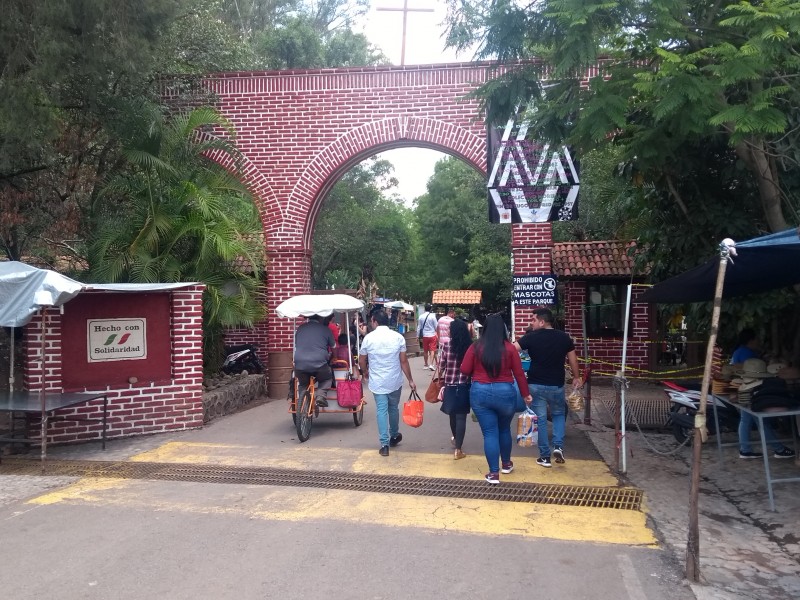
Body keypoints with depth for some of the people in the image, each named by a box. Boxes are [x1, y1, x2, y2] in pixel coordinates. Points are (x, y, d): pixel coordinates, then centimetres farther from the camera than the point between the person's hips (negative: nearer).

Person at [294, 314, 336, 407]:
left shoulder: (300, 328, 15)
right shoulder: (325, 328, 7)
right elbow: (333, 346, 20)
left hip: (300, 363, 3)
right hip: (319, 363, -2)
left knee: (303, 385, 26)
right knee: (326, 379, 24)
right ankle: (321, 396, -1)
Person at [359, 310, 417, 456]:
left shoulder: (368, 338, -8)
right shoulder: (398, 337, -5)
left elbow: (361, 361, 2)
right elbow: (404, 361, -4)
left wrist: (365, 373, 22)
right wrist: (410, 380, 4)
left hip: (377, 382, -1)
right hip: (395, 381, 2)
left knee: (381, 410, 2)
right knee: (393, 408, 19)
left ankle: (384, 444, -2)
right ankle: (394, 436, 36)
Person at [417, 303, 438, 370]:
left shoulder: (421, 316, 0)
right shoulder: (432, 316, -10)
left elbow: (419, 327, 6)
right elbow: (436, 326, -6)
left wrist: (418, 336, 14)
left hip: (424, 335, 3)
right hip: (432, 335, -3)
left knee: (425, 351, 13)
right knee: (432, 350, 0)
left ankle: (426, 365, 21)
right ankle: (431, 364, -12)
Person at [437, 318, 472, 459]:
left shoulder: (446, 344, -8)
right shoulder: (470, 346, -7)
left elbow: (441, 366, -2)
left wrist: (441, 378, 17)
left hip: (450, 385, 1)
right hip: (464, 386, -1)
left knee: (453, 414, 19)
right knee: (461, 417, 2)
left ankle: (455, 439, 43)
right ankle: (457, 449, 1)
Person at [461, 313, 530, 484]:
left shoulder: (476, 347, -5)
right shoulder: (509, 348, -5)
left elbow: (465, 370, -2)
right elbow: (519, 373, -2)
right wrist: (525, 394, 9)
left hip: (480, 392, -1)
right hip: (505, 392, 1)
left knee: (489, 433, 5)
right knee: (504, 429, 22)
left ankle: (494, 473, 6)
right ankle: (506, 464, 38)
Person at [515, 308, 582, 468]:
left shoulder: (531, 337, -9)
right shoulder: (564, 337, 0)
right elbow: (572, 359, 7)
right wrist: (576, 377, 20)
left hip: (536, 385, -2)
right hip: (556, 385, 2)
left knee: (540, 419, 7)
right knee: (559, 414, 22)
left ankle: (544, 456, 9)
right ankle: (558, 446, 4)